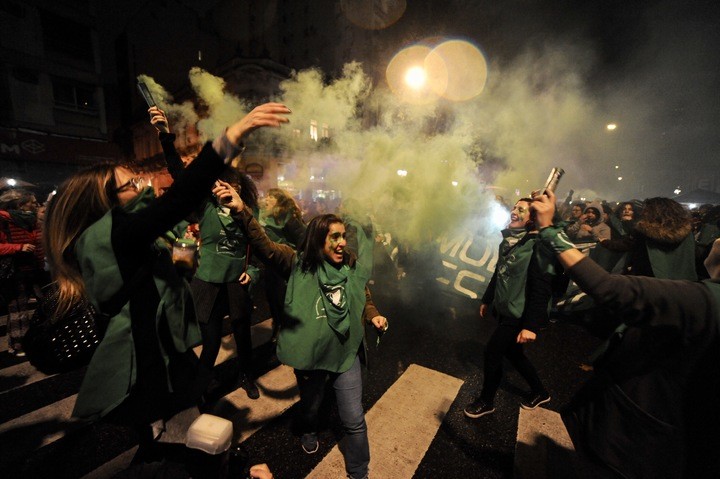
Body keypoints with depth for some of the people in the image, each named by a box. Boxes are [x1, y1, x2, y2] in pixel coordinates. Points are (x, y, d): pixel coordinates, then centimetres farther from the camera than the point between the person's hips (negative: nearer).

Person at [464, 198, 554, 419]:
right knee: (512, 352, 20)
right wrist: (487, 299, 18)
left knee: (492, 352, 0)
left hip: (519, 314, -8)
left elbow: (542, 287, -24)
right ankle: (539, 391, 45)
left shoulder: (537, 245, -20)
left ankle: (486, 401, 24)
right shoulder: (508, 240, 5)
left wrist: (531, 325, -26)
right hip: (504, 310, 8)